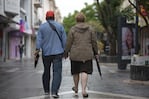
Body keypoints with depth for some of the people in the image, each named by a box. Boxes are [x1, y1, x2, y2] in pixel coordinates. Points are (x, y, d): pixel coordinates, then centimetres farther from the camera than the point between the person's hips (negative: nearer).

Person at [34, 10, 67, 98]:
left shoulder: (42, 27, 4)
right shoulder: (59, 26, 4)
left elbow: (39, 39, -7)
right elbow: (64, 39, 2)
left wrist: (38, 49, -14)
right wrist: (65, 50, 8)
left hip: (46, 52, 2)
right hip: (58, 52, -2)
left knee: (46, 71, 17)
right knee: (57, 72, -4)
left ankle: (46, 90, 26)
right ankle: (54, 91, -17)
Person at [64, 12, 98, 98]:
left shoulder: (73, 29, -3)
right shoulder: (90, 29, 1)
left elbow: (69, 43, -3)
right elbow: (94, 42, 2)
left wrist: (66, 53, 7)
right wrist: (96, 52, 11)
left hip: (75, 54, 0)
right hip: (87, 54, 0)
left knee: (75, 71, 15)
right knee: (84, 71, -1)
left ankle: (76, 88, 32)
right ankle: (84, 90, -14)